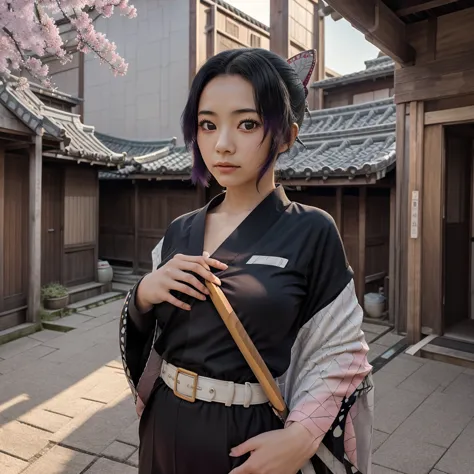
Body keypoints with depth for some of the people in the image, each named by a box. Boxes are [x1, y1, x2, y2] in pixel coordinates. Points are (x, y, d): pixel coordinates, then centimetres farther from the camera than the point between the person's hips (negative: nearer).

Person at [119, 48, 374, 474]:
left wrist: (302, 436, -24)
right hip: (165, 432, 5)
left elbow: (341, 353, -10)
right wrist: (143, 295, -13)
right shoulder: (179, 233, -1)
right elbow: (144, 341, 7)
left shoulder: (311, 233, -14)